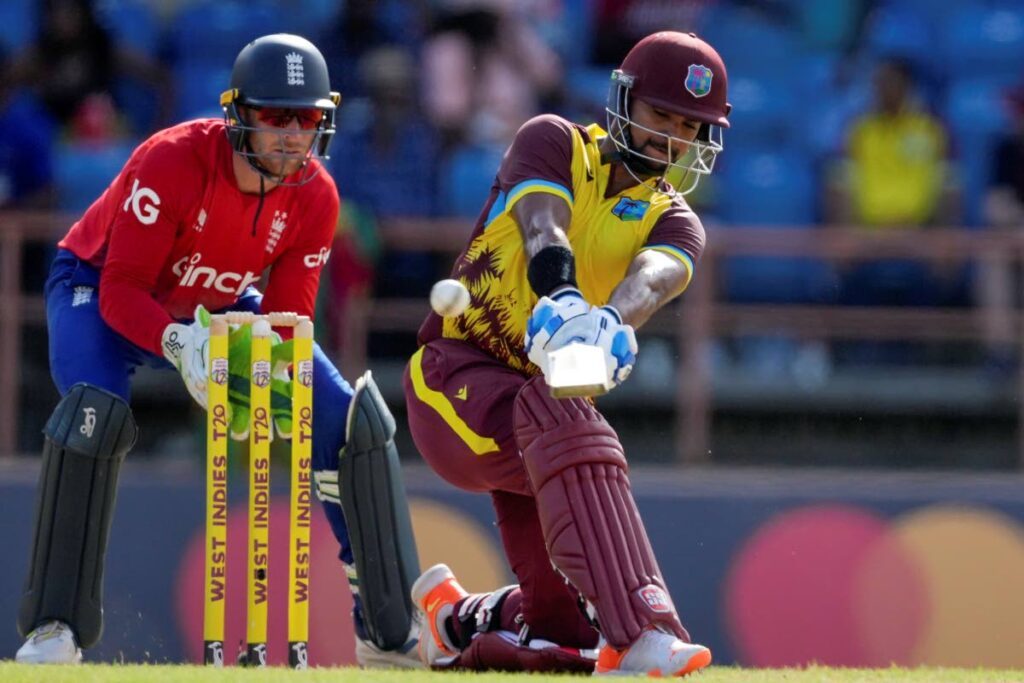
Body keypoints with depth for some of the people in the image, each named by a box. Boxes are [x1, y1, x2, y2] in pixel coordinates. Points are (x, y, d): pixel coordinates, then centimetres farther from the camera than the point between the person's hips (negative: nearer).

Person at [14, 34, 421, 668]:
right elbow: (121, 290, -34)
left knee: (353, 420, -8)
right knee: (96, 412, -36)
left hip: (220, 306, 5)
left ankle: (393, 633, 2)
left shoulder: (315, 198, -18)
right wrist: (179, 343, -53)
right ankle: (54, 630, -27)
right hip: (97, 287, -5)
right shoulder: (172, 162, -34)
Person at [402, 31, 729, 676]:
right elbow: (545, 234, -21)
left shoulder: (675, 223, 8)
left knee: (565, 632, 2)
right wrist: (562, 306, -44)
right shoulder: (554, 144, 1)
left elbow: (652, 277, -18)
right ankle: (641, 634, -50)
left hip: (542, 398, 5)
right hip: (458, 376, -5)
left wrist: (612, 321, -42)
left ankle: (458, 619, 36)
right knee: (566, 425, -39)